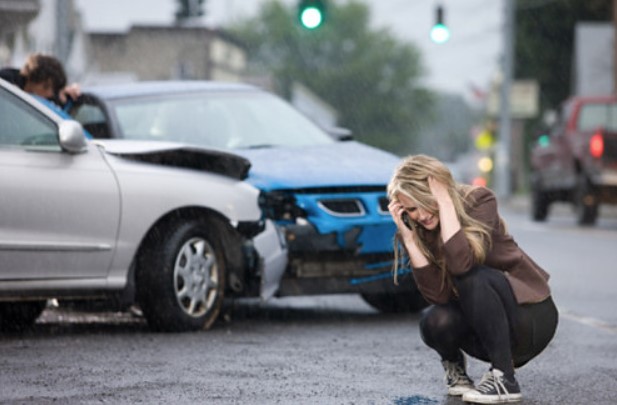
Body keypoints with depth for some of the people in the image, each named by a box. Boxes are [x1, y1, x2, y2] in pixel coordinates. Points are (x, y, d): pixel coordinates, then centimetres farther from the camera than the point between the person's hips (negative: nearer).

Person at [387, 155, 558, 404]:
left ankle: (504, 380, -24)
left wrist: (445, 201, -29)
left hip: (530, 316, -4)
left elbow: (461, 264, -34)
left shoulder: (479, 201, -17)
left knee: (473, 277, -31)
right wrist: (409, 238, -23)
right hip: (483, 330, 4)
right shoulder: (419, 232, -6)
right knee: (435, 322, -28)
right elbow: (439, 295, -18)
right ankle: (453, 363, 6)